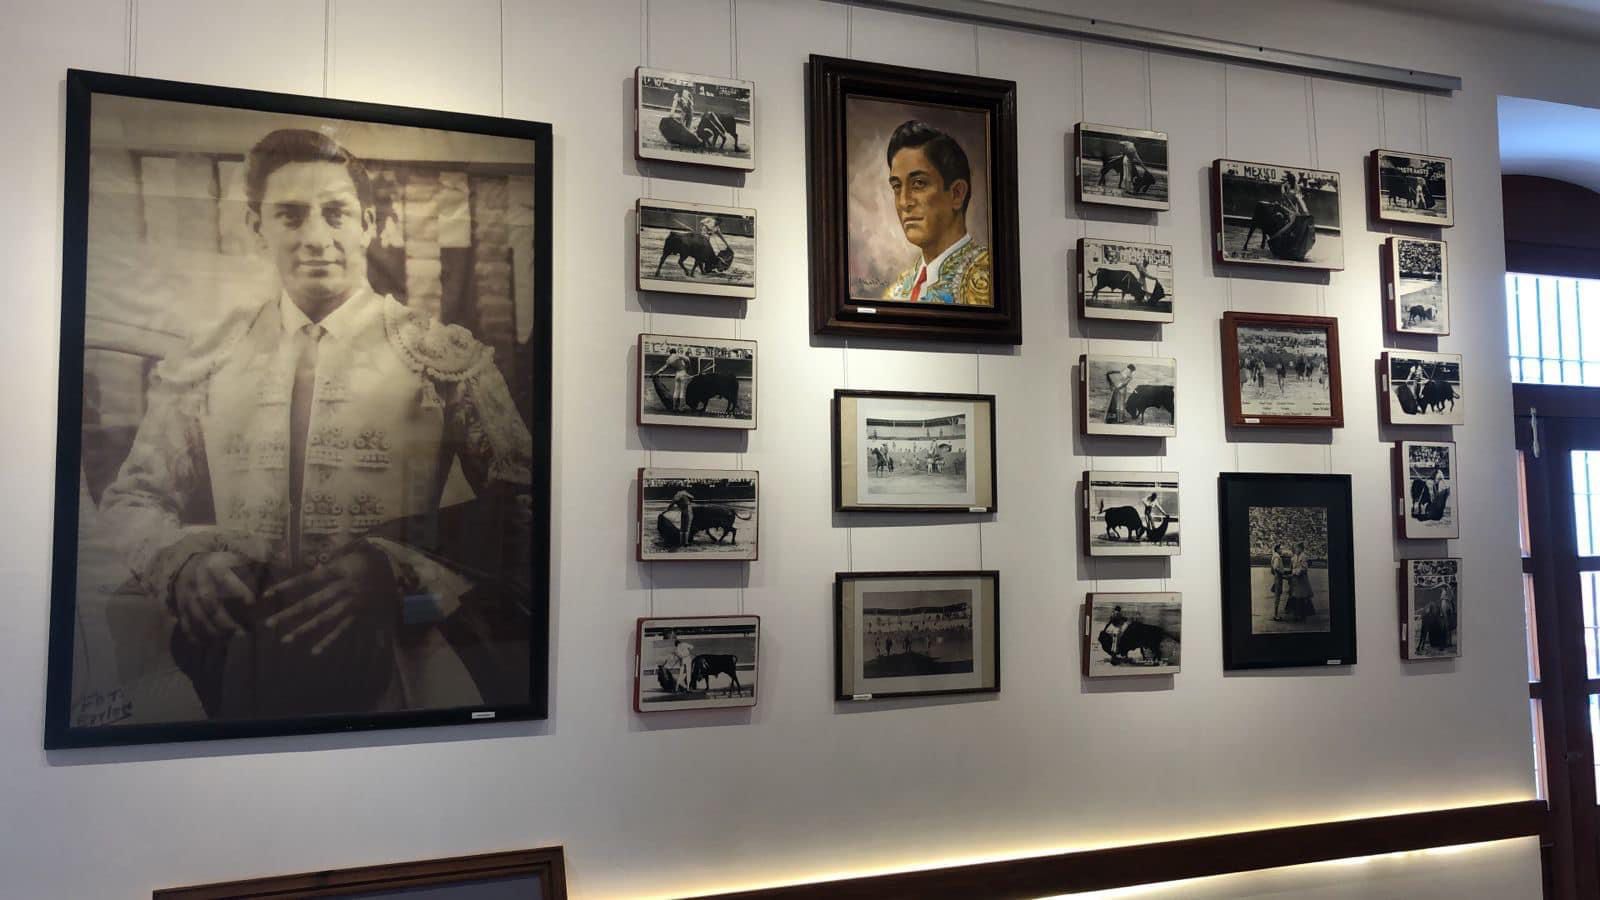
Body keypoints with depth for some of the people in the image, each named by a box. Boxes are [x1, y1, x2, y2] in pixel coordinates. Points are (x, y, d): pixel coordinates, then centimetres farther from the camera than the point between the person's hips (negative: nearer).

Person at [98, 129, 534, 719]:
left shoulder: (447, 360, 0)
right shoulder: (203, 364, 10)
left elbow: (522, 510, -3)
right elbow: (132, 497, 17)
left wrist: (395, 571, -16)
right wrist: (182, 559, -6)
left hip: (390, 679, -4)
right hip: (233, 667, 4)